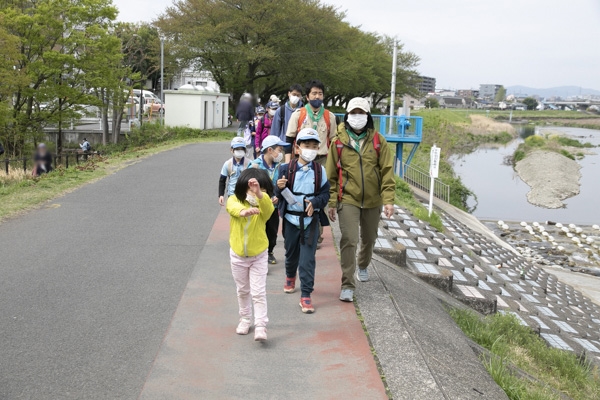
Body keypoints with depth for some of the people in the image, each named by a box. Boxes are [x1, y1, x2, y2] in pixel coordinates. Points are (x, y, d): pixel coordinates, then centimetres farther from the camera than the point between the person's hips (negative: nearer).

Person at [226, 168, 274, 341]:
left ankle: (260, 326, 0)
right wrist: (244, 211, -59)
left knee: (259, 292, -3)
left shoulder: (262, 205, -12)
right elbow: (233, 207, -36)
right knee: (242, 290, 17)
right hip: (237, 255, 1)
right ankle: (245, 319, 33)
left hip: (258, 255, -1)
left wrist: (259, 194, -56)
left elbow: (269, 208, -36)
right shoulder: (234, 200, -12)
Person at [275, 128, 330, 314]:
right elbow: (279, 195, 0)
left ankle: (306, 295, 0)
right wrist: (279, 187, -22)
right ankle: (290, 277, 50)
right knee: (291, 253, 19)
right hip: (291, 218, 1)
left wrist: (314, 202, -18)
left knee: (307, 258, -5)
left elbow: (325, 194, 1)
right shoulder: (287, 169, -4)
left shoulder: (320, 171, -3)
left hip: (310, 220, -1)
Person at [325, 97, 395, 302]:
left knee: (369, 239, 19)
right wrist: (332, 202, -2)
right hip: (348, 199, -2)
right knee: (349, 240, -13)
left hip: (372, 200, 2)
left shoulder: (378, 141, -1)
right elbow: (331, 175, 1)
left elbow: (387, 171, -3)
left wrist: (388, 199, -12)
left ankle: (363, 266, 48)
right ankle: (347, 285, -5)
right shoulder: (339, 142, -3)